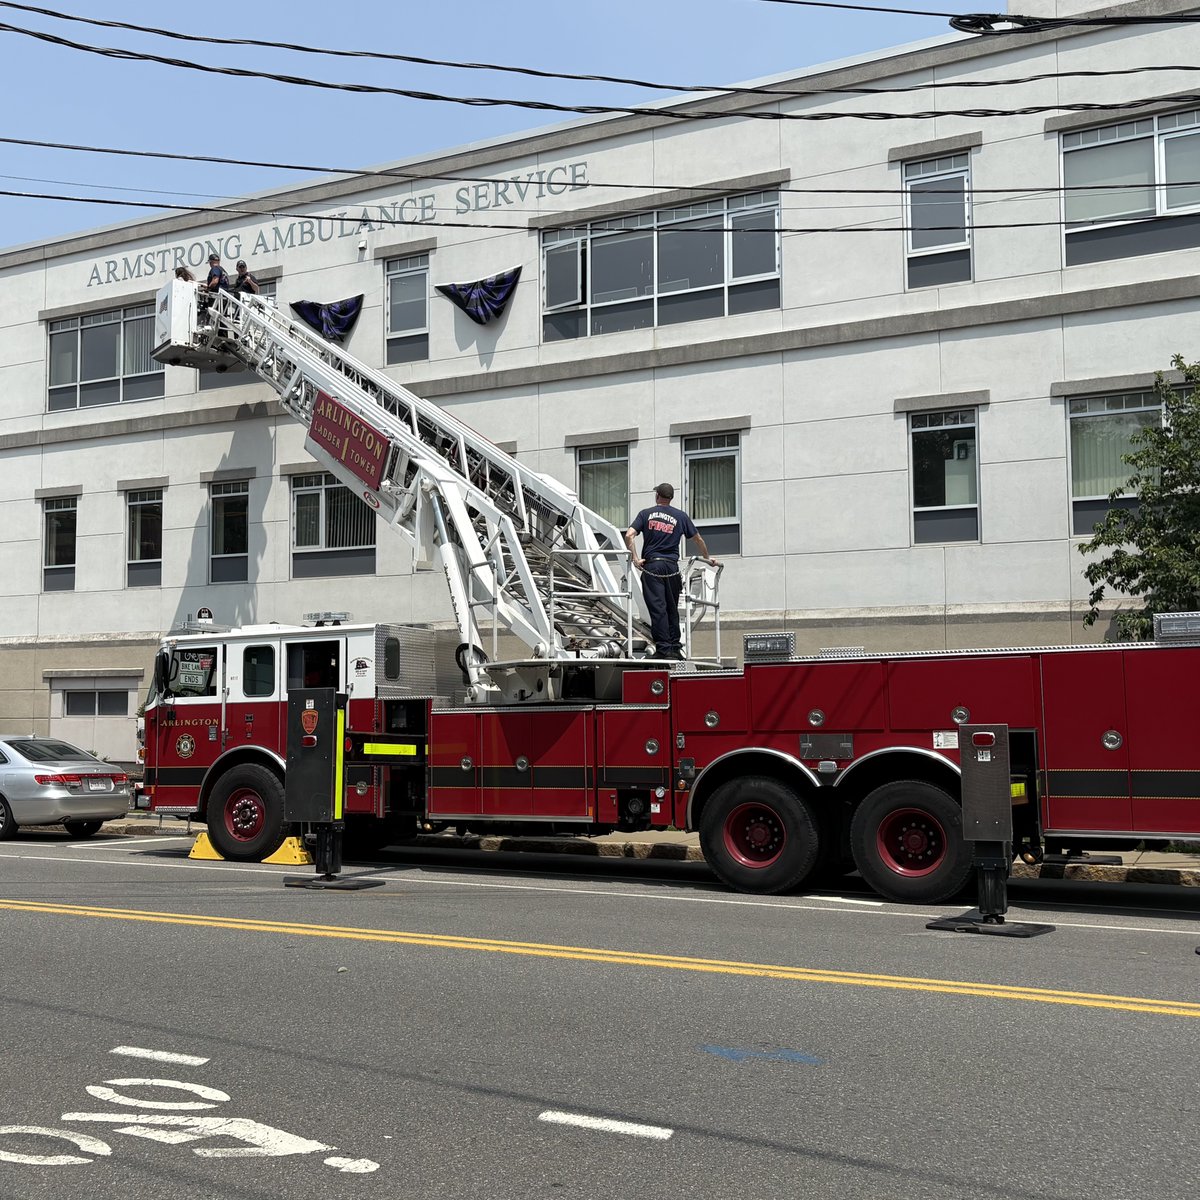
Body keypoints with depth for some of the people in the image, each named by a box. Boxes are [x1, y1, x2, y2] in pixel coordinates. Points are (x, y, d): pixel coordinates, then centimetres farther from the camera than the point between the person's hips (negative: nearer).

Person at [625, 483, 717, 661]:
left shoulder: (646, 514, 6)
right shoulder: (680, 516, 10)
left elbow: (629, 535, -7)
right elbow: (698, 539, 18)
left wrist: (635, 558, -2)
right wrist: (707, 558, 31)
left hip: (651, 566, -1)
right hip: (672, 566, 2)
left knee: (657, 609, -3)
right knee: (672, 609, 11)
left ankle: (663, 649, -7)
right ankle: (675, 648, 12)